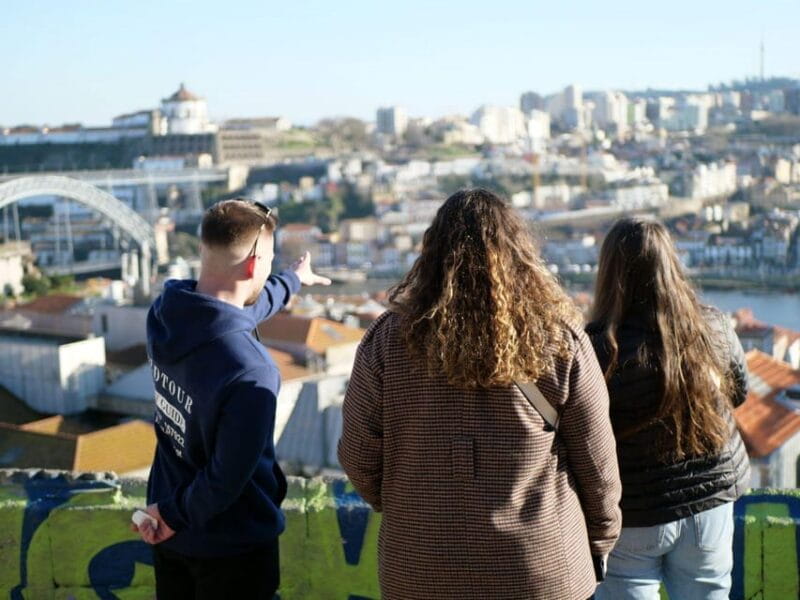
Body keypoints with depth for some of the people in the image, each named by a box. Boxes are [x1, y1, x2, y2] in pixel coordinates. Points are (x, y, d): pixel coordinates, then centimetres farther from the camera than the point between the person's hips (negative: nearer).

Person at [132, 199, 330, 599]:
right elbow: (228, 479, -28)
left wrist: (292, 280, 26)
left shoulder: (163, 312, -12)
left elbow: (233, 312, 10)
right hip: (231, 547, -7)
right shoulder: (251, 372, -35)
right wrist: (176, 513, -8)